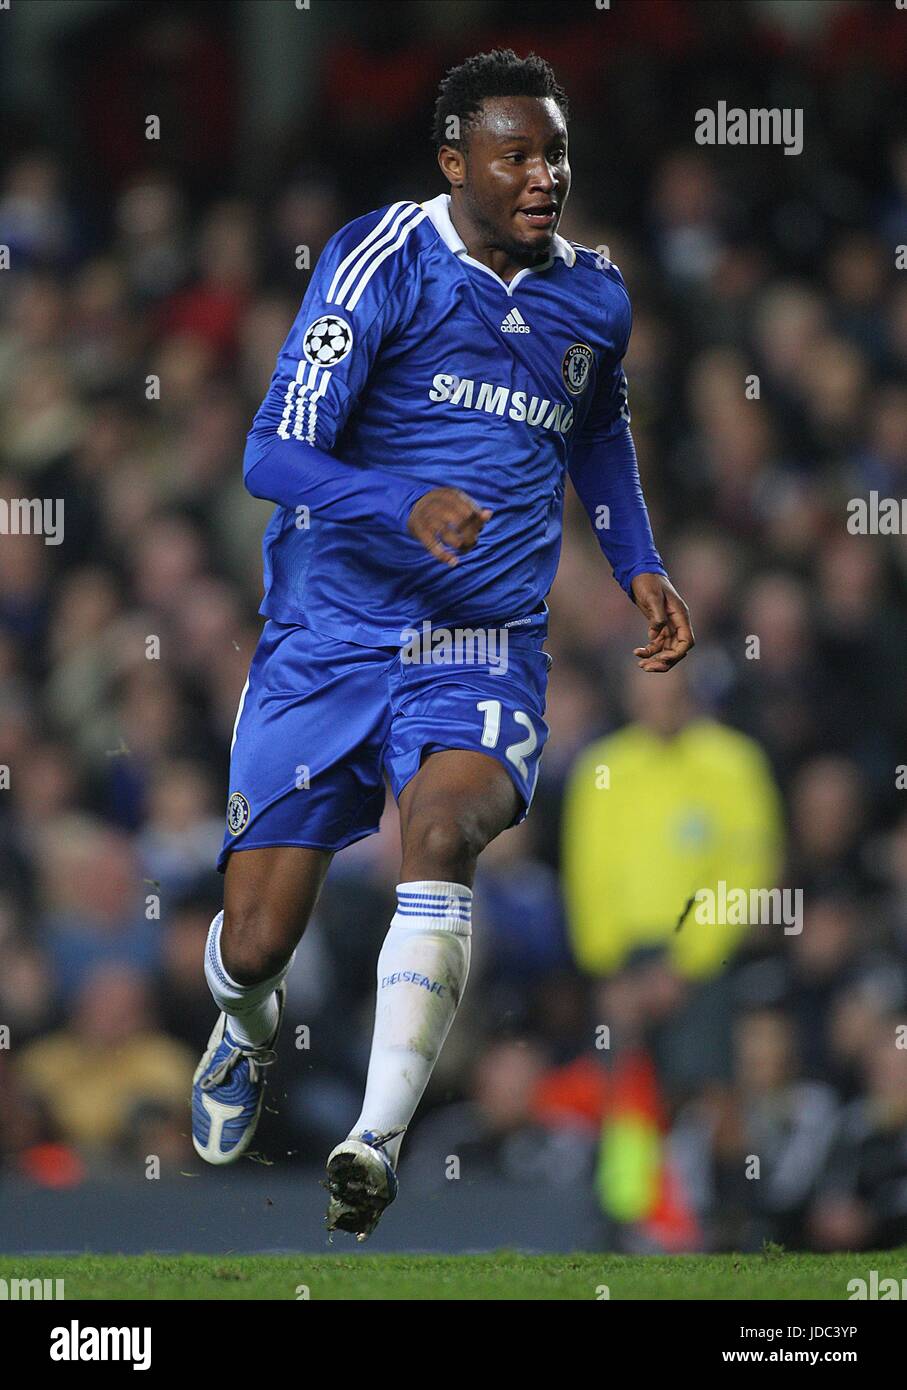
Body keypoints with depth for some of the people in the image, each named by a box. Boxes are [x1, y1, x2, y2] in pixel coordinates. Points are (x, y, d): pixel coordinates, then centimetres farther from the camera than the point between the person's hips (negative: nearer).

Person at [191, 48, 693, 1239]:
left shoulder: (593, 300, 8)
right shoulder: (382, 263, -10)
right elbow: (274, 456, -18)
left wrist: (638, 563, 20)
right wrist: (406, 505, -35)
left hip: (484, 657, 2)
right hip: (328, 641, -2)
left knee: (443, 821, -32)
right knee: (256, 947, -1)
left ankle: (378, 1139, -35)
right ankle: (248, 1033, 40)